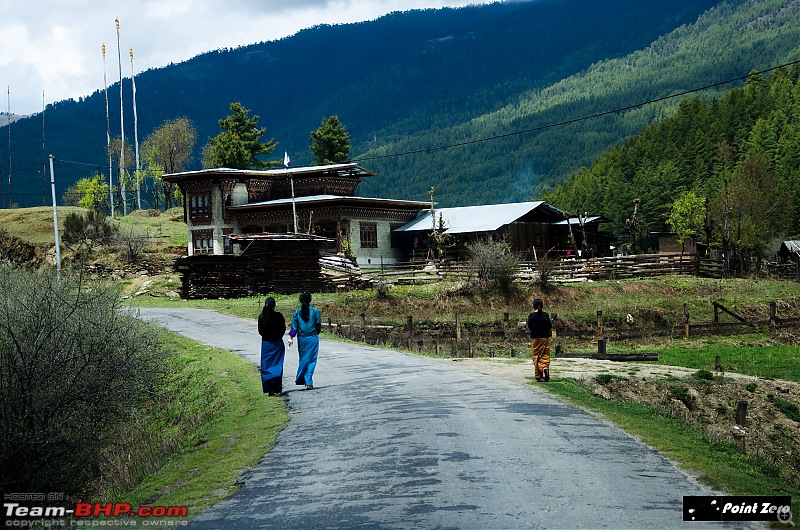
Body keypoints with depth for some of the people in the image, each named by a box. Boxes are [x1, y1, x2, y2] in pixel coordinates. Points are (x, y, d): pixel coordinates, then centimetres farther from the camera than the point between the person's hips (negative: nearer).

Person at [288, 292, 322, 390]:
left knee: (303, 360, 16)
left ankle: (300, 379, 19)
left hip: (301, 339, 3)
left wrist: (291, 338, 7)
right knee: (311, 360, 1)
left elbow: (294, 327, 0)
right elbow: (318, 326, -2)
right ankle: (309, 383, -5)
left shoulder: (297, 313, 0)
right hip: (313, 338, -3)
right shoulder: (315, 311, -6)